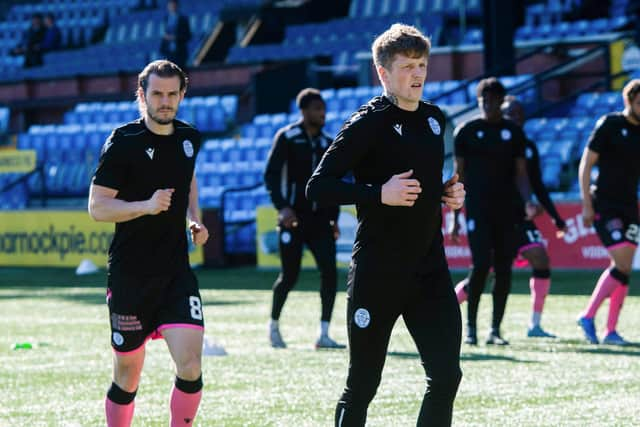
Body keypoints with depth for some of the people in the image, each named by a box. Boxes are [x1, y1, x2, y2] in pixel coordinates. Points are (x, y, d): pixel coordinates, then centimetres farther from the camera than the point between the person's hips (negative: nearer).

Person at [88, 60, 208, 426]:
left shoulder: (190, 138, 7)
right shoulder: (123, 142, -9)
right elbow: (97, 207, -10)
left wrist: (195, 218, 10)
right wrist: (146, 206, -25)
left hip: (177, 272, 3)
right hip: (130, 275, -3)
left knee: (190, 367, -13)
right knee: (127, 378, 6)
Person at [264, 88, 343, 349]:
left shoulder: (326, 143, 13)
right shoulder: (287, 138, -3)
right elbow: (271, 175, -8)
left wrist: (333, 218, 13)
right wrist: (282, 207, -20)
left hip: (320, 220, 5)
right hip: (293, 219, -4)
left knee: (329, 272, -10)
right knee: (289, 276, 0)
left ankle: (323, 335, -8)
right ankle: (273, 326, 24)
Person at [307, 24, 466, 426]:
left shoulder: (435, 119, 11)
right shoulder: (369, 122, -10)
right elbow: (318, 187, -14)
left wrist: (449, 193, 7)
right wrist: (379, 194, -23)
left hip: (430, 268, 6)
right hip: (377, 273, -6)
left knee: (446, 375, -6)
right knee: (362, 386, 3)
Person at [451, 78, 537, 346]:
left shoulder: (513, 132, 9)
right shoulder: (466, 131, 3)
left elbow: (520, 173, 10)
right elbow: (459, 175, 4)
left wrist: (528, 201, -9)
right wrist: (455, 217, 1)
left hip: (506, 211, 3)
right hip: (477, 210, -3)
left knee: (504, 270, 1)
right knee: (481, 265, -15)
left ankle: (495, 330, 8)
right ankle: (470, 326, -2)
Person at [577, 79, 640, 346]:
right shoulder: (610, 125, -7)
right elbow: (586, 163, -7)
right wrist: (586, 204, -12)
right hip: (605, 206, -6)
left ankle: (611, 331, 6)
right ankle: (588, 317, -4)